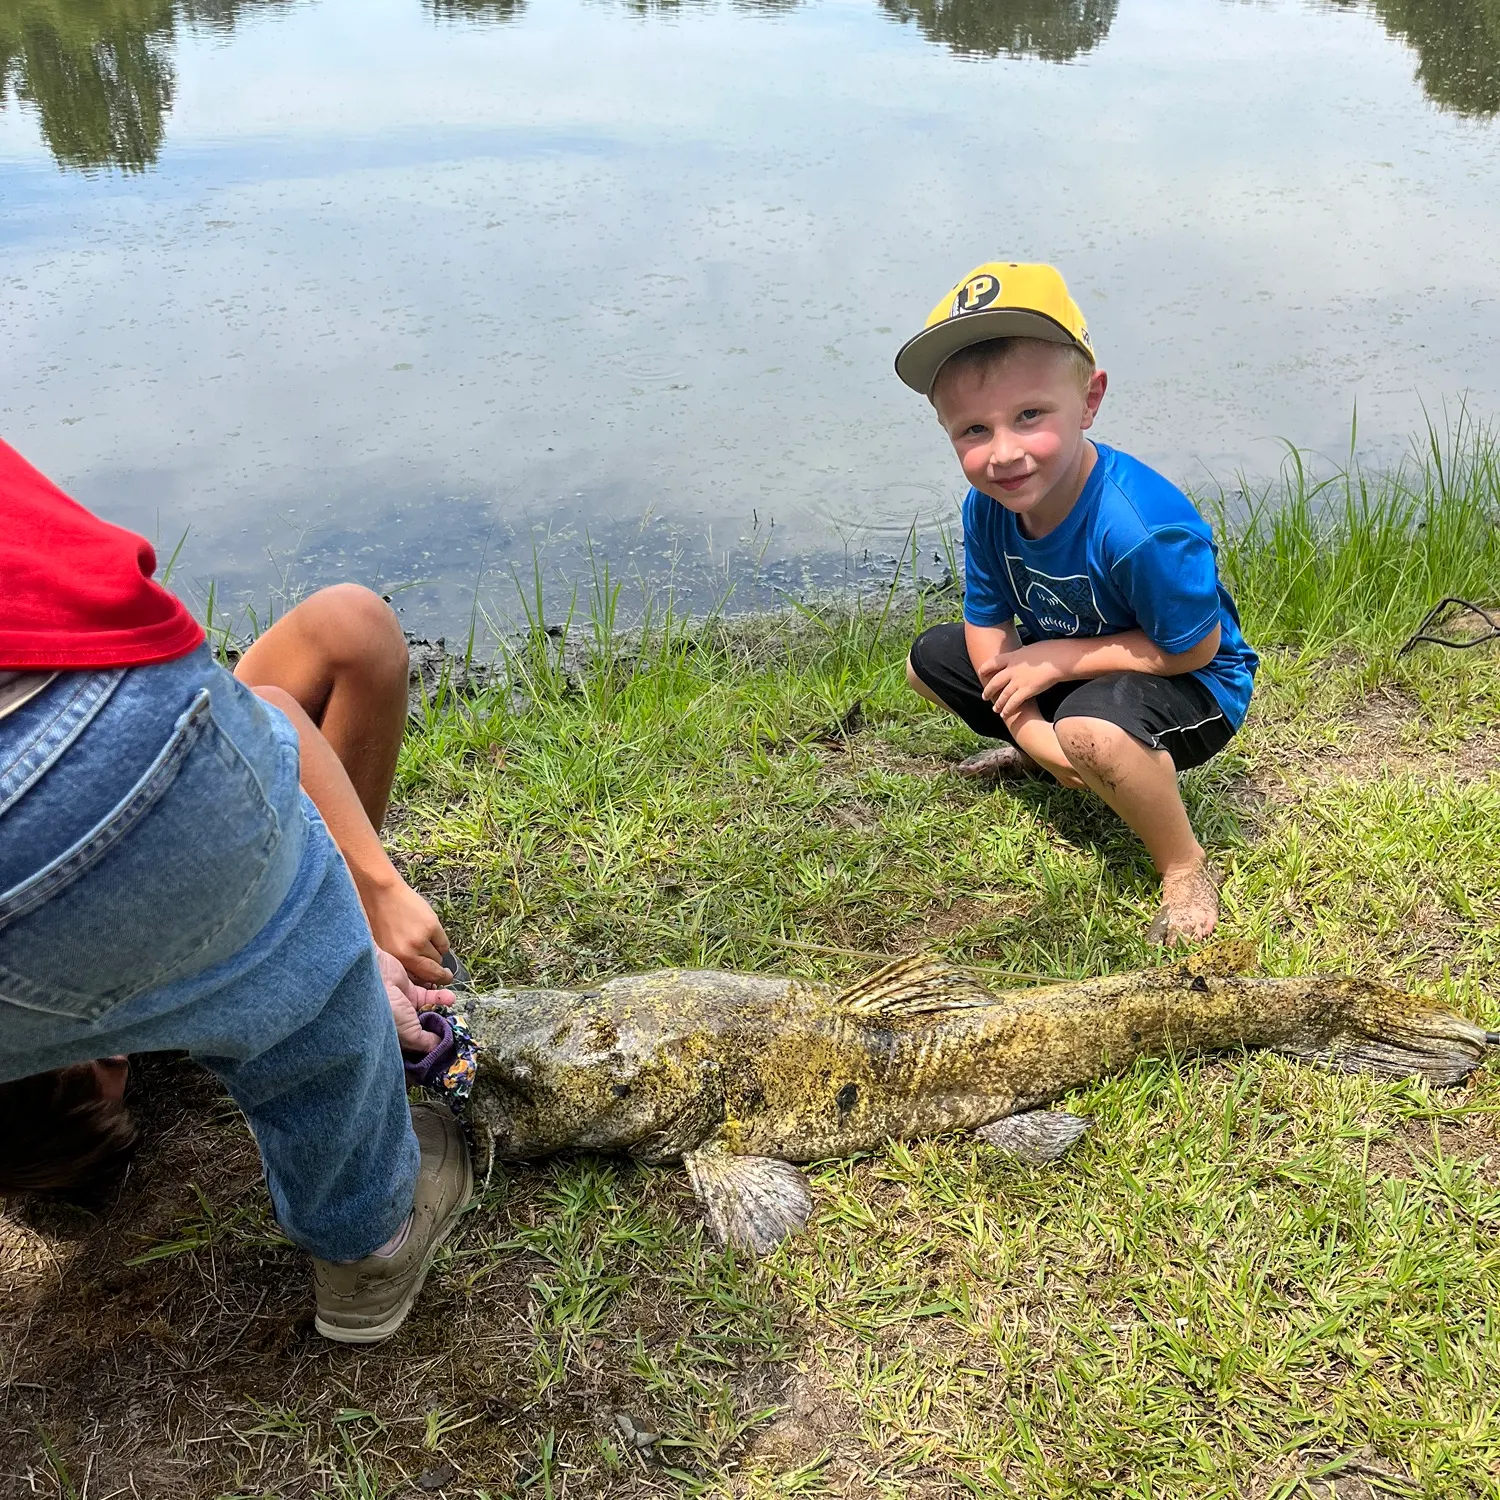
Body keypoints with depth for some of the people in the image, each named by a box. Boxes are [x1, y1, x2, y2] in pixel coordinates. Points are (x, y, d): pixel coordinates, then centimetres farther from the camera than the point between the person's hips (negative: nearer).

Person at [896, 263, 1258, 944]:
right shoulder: (987, 506, -17)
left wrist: (1058, 659, -23)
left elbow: (1194, 649, -27)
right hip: (1065, 668, 8)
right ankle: (1037, 751, 26)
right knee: (929, 659, 5)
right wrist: (1033, 730, -19)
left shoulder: (1138, 526, -38)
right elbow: (989, 629, -6)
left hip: (1195, 686, -7)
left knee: (1092, 730, -40)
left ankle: (1187, 872, -14)